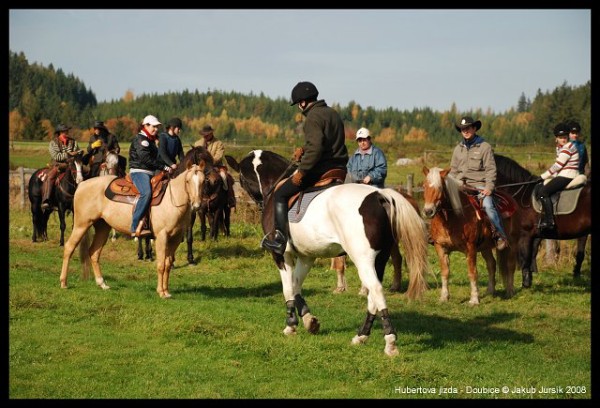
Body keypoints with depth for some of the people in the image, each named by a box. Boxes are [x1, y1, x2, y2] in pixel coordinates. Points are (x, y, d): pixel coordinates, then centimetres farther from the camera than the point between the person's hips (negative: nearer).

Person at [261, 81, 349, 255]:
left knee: (280, 194, -2)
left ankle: (280, 240, -12)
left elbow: (315, 147, -25)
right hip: (339, 168, 9)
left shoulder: (313, 118, -14)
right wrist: (304, 150, 17)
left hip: (320, 169, -9)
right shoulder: (333, 114, 16)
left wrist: (301, 171, -21)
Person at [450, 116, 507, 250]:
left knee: (488, 205, -27)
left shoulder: (485, 146, 0)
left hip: (480, 185, -5)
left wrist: (489, 188, -15)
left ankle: (500, 235, -16)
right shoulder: (458, 148, 15)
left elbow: (490, 170, -4)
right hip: (461, 185, 5)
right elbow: (453, 170, 18)